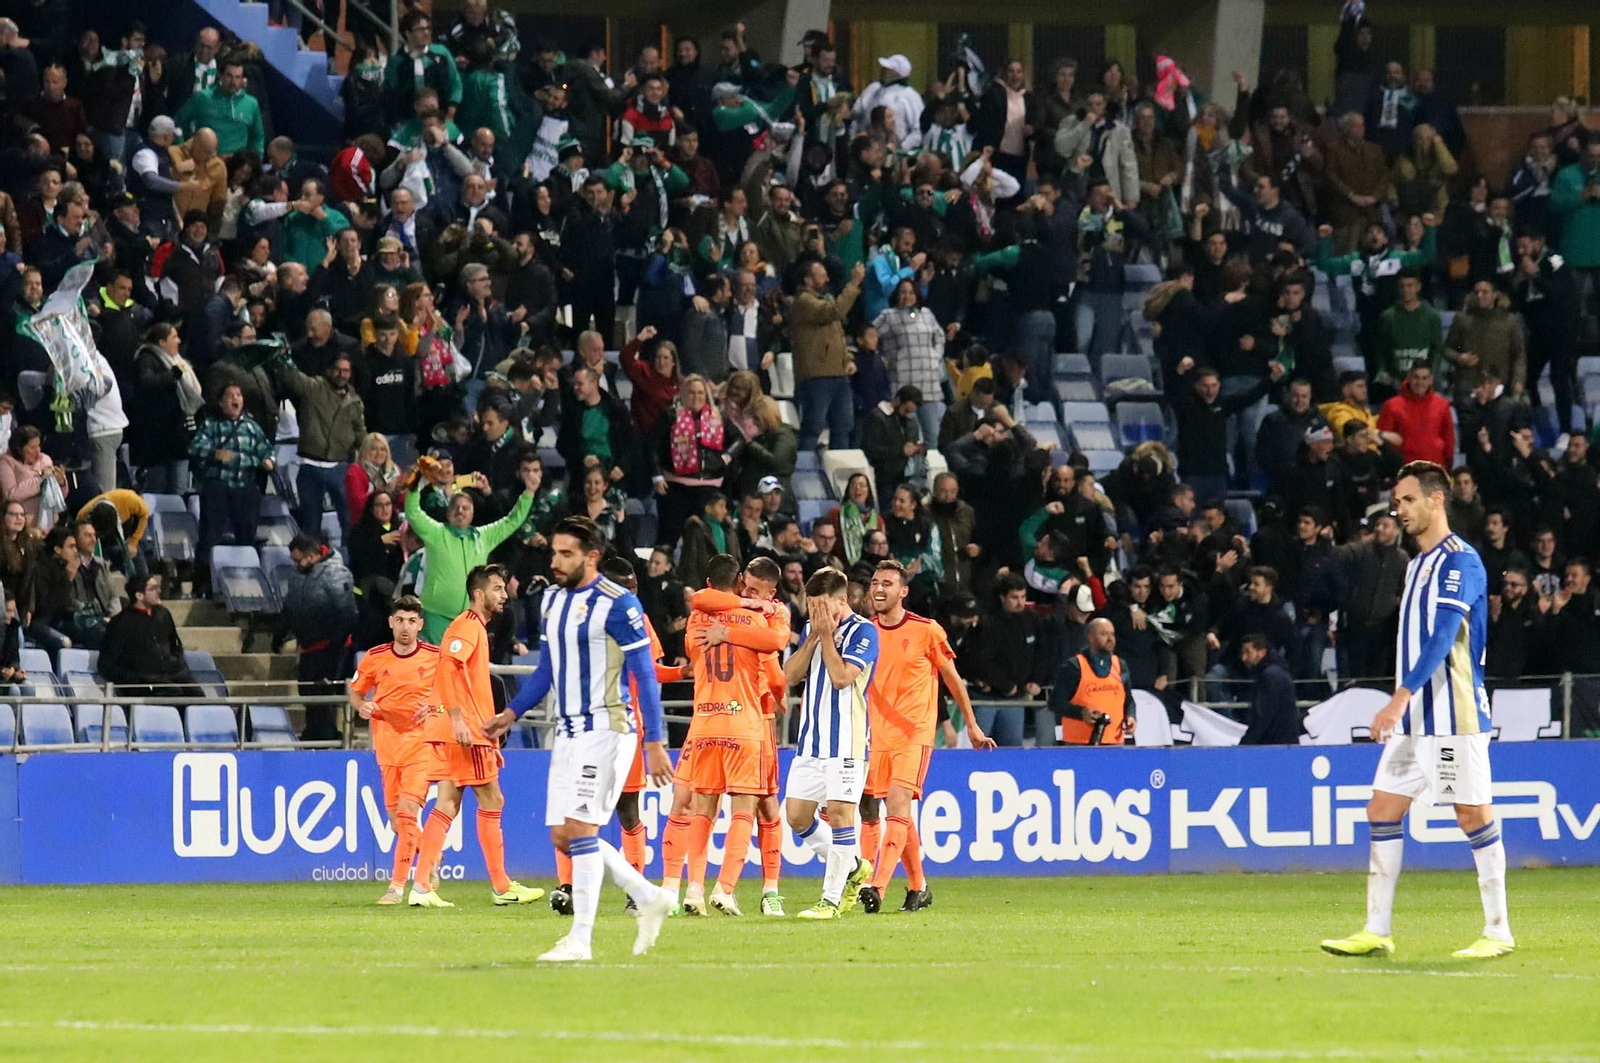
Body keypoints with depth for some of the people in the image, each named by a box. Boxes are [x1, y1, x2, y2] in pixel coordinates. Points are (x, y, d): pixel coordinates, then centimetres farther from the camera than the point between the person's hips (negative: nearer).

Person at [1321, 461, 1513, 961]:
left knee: (1474, 814, -3)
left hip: (1454, 714, -9)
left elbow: (1442, 638, -23)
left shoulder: (1460, 560, -12)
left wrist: (1401, 698, -31)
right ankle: (1377, 930, 5)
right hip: (1413, 718, 9)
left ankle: (1498, 931, 4)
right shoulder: (1417, 564, 16)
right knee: (1383, 808, 4)